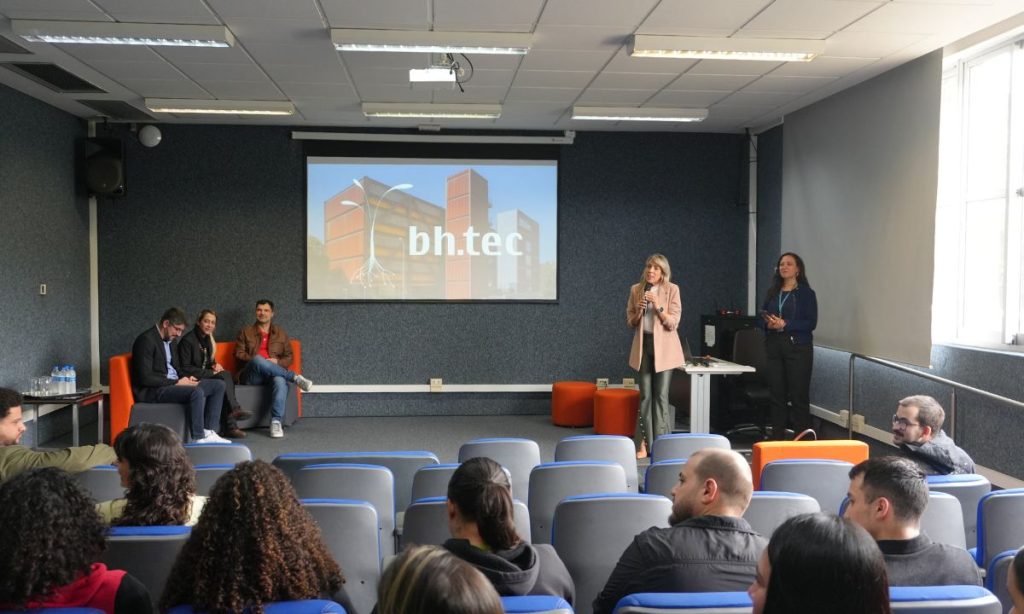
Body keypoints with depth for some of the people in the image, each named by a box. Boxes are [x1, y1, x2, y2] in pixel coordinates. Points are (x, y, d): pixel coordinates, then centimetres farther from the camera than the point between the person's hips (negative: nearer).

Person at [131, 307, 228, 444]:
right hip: (153, 391, -10)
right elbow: (145, 378, -21)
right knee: (197, 392, -33)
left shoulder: (169, 339, 14)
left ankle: (208, 432, -5)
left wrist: (186, 378, 0)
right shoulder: (146, 340, -14)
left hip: (172, 384, 10)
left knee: (218, 385, 0)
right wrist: (176, 383, -18)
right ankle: (198, 439, -24)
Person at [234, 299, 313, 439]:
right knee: (258, 360, -39)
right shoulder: (246, 332, 18)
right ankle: (296, 378, -29)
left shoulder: (281, 333, 21)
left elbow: (289, 358, 16)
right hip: (251, 376, -1)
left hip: (274, 373, 1)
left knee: (281, 380, -39)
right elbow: (238, 354, 7)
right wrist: (254, 360, -11)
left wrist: (277, 362, -7)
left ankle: (276, 422, -45)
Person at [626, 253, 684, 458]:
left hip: (664, 347, -3)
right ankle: (645, 442, 9)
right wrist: (639, 311, -11)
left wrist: (658, 307, -21)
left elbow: (673, 323, -9)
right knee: (645, 395, 5)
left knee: (661, 395, -1)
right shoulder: (636, 289, 4)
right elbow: (630, 322, 8)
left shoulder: (672, 290, -6)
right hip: (643, 345, 3)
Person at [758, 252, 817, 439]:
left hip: (798, 348, -4)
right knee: (776, 394, 5)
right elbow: (761, 319, 13)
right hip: (773, 347, 4)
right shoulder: (772, 292, 13)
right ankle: (777, 437, 12)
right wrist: (769, 324, -10)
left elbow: (811, 323, -8)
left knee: (799, 396, -3)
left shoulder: (806, 293, 0)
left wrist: (785, 325, -18)